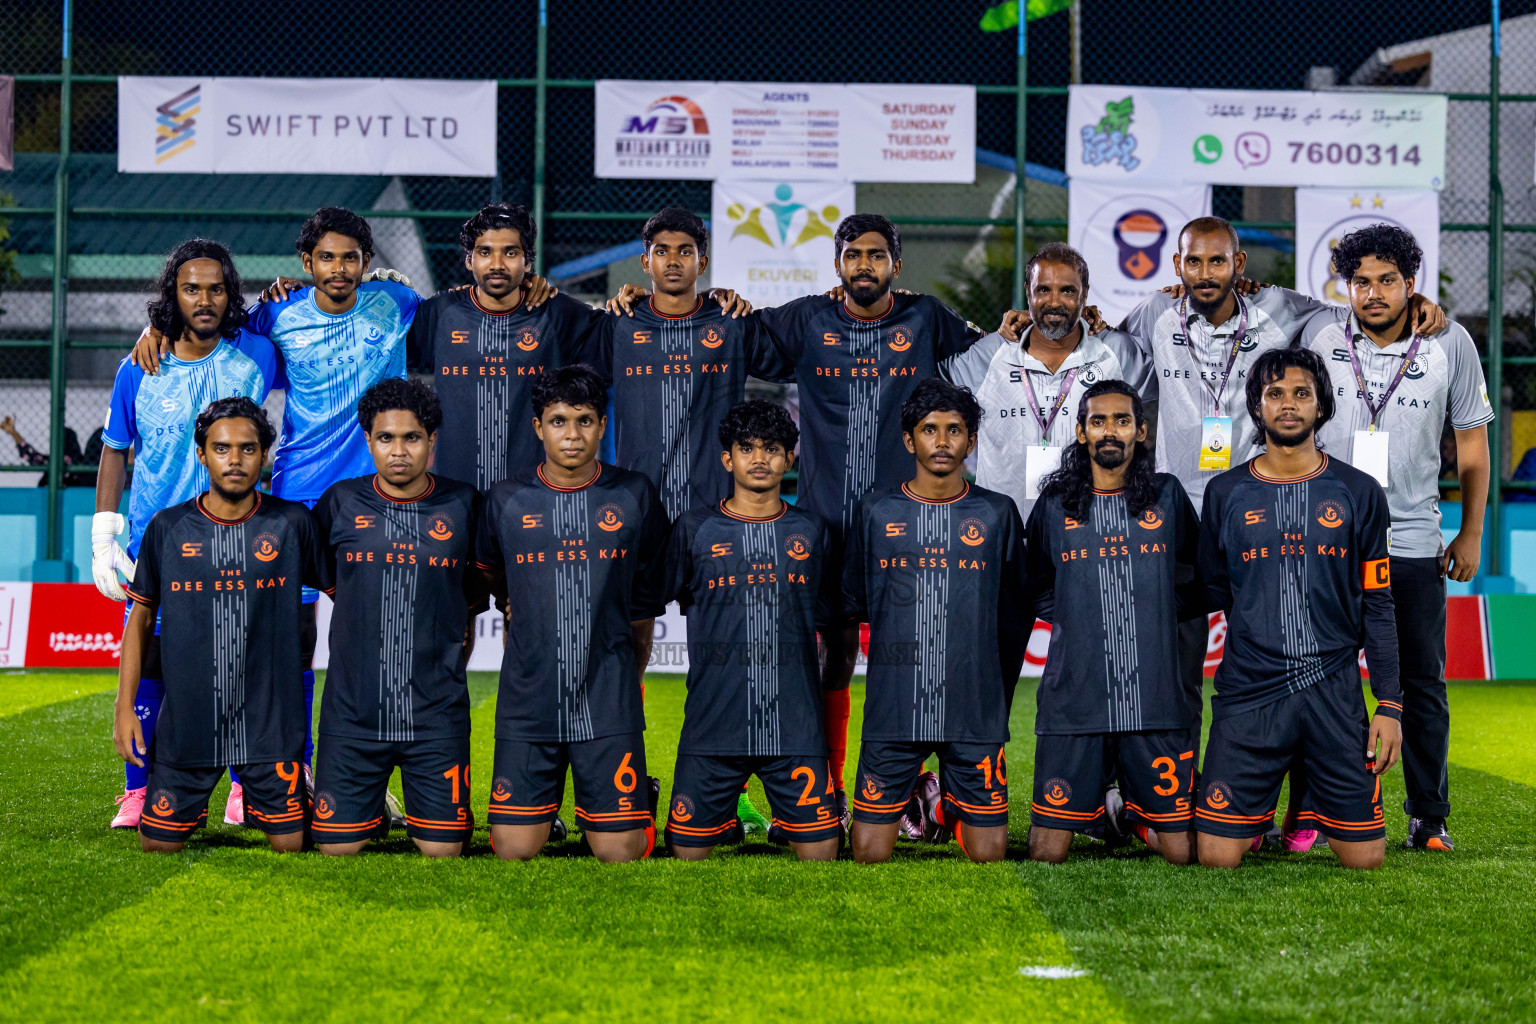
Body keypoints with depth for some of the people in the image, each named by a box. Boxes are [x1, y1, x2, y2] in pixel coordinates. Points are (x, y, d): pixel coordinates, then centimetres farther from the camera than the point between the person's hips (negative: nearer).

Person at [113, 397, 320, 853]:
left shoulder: (292, 524, -2)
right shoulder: (168, 528, 1)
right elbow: (140, 617, 8)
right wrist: (124, 707, 3)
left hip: (270, 722, -1)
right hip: (186, 723, 1)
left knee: (289, 843, 0)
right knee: (158, 843, 4)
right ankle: (196, 808, 37)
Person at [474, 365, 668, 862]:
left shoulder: (635, 496, 2)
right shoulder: (507, 500, 3)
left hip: (608, 706, -1)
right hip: (527, 705, 1)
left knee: (621, 851, -2)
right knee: (513, 849, -2)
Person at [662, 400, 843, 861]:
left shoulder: (812, 531, 9)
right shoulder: (695, 529, 4)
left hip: (797, 731, 1)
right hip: (713, 729, -1)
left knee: (819, 848, 0)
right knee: (687, 848, 1)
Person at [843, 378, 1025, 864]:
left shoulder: (998, 513, 5)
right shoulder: (877, 511, 5)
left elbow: (1014, 616, 11)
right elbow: (854, 605, 12)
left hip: (975, 713, 0)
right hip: (893, 710, 0)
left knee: (987, 854, 2)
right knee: (869, 854, 0)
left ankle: (950, 798, 26)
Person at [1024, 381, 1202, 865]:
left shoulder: (1167, 496, 8)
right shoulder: (1054, 505, 7)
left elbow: (1201, 582, 18)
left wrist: (1154, 613, 6)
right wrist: (1080, 621, 7)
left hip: (1154, 701, 0)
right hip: (1073, 701, 0)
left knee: (1183, 852, 1)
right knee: (1047, 854, -2)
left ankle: (1137, 813, 30)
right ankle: (1095, 797, 26)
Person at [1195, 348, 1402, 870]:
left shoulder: (1359, 493, 5)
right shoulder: (1225, 493, 6)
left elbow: (1378, 606, 4)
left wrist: (1389, 705, -2)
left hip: (1334, 693, 0)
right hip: (1248, 694, 0)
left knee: (1365, 858, 1)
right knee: (1218, 857, -6)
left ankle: (1310, 804, 32)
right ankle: (1263, 810, 27)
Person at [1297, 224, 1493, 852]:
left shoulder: (1451, 343, -2)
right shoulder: (1319, 332, -2)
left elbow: (1472, 441, 7)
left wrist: (1471, 534, 8)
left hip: (1413, 541, 0)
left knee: (1422, 683, 6)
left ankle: (1428, 816, 18)